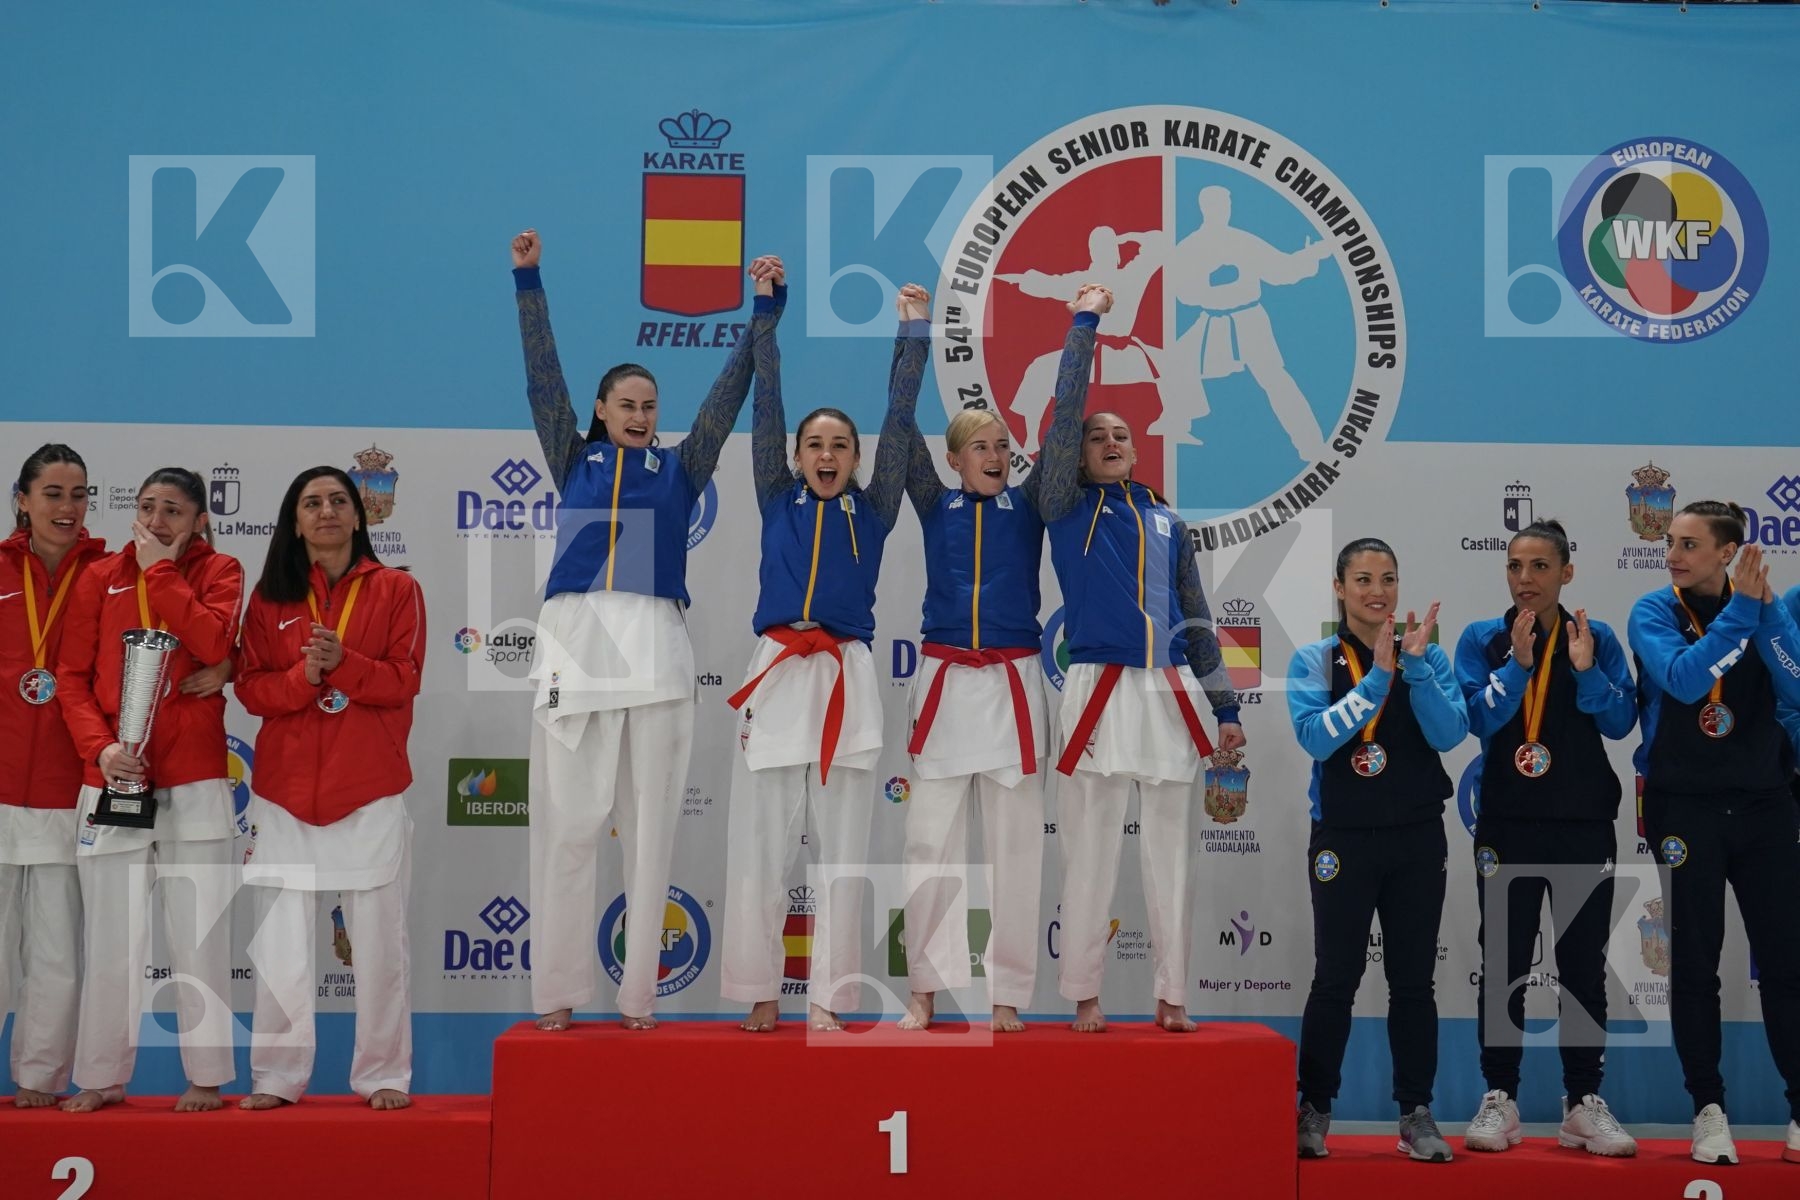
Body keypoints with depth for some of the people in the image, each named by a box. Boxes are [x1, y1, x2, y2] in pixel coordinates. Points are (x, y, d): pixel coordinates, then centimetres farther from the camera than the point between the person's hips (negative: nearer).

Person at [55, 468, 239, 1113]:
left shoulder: (218, 571, 4)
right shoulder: (100, 579, 8)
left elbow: (213, 642, -16)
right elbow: (72, 677, 4)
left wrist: (160, 570, -10)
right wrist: (100, 748, -10)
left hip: (195, 779, -2)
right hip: (113, 776, 2)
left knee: (200, 934, 2)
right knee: (111, 938, 7)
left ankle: (205, 1074, 11)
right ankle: (102, 1077, 18)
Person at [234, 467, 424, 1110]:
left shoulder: (396, 589, 3)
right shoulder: (270, 595, 9)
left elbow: (404, 679, -4)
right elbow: (250, 687, 2)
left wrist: (344, 663, -20)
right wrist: (304, 676, -17)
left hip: (372, 791, -2)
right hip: (285, 789, 2)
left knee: (379, 938, 1)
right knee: (280, 943, 4)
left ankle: (383, 1075, 11)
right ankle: (277, 1076, 13)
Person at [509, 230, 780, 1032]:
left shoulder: (679, 469, 15)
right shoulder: (575, 461, 16)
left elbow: (730, 389, 12)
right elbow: (542, 377, 11)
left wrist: (765, 308, 7)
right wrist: (528, 280, 6)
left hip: (654, 644, 0)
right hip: (575, 637, 0)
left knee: (650, 821, 1)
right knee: (567, 820, -1)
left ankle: (638, 994, 7)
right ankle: (557, 990, 6)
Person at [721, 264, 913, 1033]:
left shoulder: (872, 511, 12)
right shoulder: (778, 502, 12)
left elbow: (900, 419, 8)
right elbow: (765, 405, 9)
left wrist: (913, 335, 6)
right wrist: (767, 311, 5)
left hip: (846, 681, 0)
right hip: (777, 675, 0)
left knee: (842, 852, 1)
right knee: (759, 848, 0)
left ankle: (828, 1001, 8)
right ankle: (761, 996, 11)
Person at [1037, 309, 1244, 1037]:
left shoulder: (1169, 525, 15)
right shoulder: (1068, 510, 6)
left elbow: (1197, 621, 16)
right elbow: (1063, 415, -5)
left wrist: (1225, 707, 11)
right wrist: (1084, 325, -2)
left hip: (1170, 696, 3)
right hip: (1099, 694, -3)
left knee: (1170, 852, 6)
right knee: (1090, 851, 0)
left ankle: (1171, 996, 14)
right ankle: (1085, 996, 10)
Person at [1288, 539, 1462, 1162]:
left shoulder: (1429, 655, 3)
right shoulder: (1315, 660, -1)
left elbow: (1450, 733, -10)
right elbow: (1316, 737, -17)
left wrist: (1415, 661, -19)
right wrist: (1378, 675, -22)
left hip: (1418, 838, 2)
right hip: (1344, 838, -2)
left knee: (1413, 980, 7)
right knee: (1335, 978, 2)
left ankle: (1417, 1114, 15)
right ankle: (1314, 1111, 13)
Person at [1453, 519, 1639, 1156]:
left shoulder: (1598, 638, 4)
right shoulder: (1482, 639, 3)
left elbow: (1621, 721, -4)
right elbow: (1478, 719, -9)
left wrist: (1585, 669, -18)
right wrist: (1517, 661, -19)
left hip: (1585, 824, 1)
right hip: (1507, 823, -1)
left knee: (1584, 965, 4)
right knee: (1503, 966, 2)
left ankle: (1584, 1103, 13)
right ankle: (1499, 1099, 10)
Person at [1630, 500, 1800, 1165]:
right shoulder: (1655, 611, -2)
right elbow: (1682, 679, -21)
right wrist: (1739, 608, -20)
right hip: (1684, 805, -2)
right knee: (1693, 961, 2)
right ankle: (1708, 1108, 11)